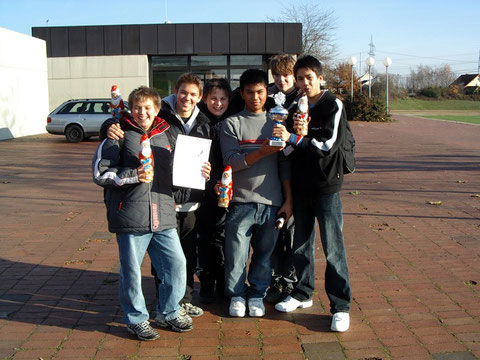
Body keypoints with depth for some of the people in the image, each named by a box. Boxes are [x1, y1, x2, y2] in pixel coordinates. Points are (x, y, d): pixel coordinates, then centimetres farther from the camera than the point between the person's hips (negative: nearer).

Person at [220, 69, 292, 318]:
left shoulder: (275, 123, 11)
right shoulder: (232, 124, 4)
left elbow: (285, 165, 11)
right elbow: (231, 162, -8)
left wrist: (288, 200, 5)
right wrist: (261, 152, -21)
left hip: (271, 202, 2)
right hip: (241, 201, -2)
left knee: (265, 251, 9)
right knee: (236, 253, 3)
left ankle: (257, 294, 27)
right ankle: (237, 294, 23)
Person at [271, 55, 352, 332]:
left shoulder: (333, 105, -5)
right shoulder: (296, 108, 12)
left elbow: (329, 144, -17)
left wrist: (294, 138, -25)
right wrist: (293, 131, -8)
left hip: (326, 187, -6)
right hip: (301, 185, 6)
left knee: (333, 248, -3)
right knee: (301, 245, 14)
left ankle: (341, 306, 7)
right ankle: (303, 294, 30)